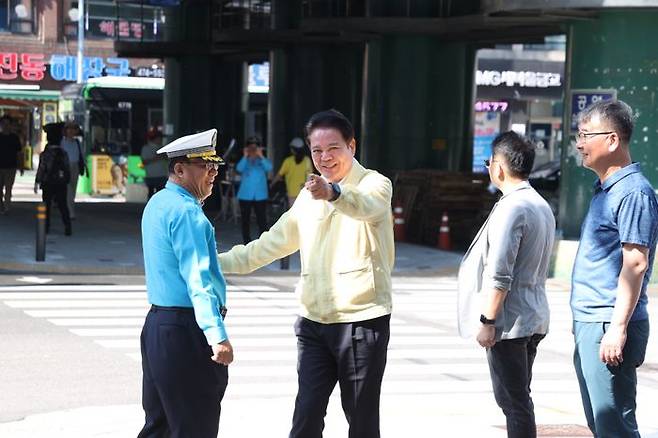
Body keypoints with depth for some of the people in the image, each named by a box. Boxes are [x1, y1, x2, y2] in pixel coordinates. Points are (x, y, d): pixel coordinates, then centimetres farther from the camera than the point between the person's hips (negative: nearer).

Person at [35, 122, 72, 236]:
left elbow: (41, 169, -9)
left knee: (46, 205, 12)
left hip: (47, 184, -2)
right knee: (63, 205, 4)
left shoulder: (44, 154, -10)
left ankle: (46, 226, 14)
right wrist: (67, 180, 15)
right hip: (61, 184, 2)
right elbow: (68, 170, 4)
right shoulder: (64, 154, -1)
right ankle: (67, 227, -5)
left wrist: (37, 183, -2)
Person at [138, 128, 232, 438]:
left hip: (157, 323, 10)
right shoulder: (187, 213, -16)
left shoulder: (157, 204, 13)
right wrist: (217, 335, -32)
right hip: (186, 330, -10)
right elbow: (198, 279, -25)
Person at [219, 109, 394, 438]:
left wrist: (333, 194, -54)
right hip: (313, 323, 6)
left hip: (362, 322, -5)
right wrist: (220, 262, 18)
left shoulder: (375, 184, -8)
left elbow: (367, 205, -32)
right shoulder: (309, 195, 14)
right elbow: (274, 241, 23)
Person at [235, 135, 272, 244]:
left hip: (260, 195, -1)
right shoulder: (244, 161, 7)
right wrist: (245, 156, -17)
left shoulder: (263, 161, 7)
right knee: (245, 220, 6)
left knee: (261, 219, -7)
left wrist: (260, 156, -18)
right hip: (245, 195, 1)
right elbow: (239, 169, -14)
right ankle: (247, 243, 15)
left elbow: (269, 168, -14)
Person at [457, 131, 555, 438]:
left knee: (513, 401, -4)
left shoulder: (511, 208, -17)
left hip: (509, 321, -9)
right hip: (534, 319, 9)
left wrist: (487, 321, -16)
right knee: (519, 398, 16)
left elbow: (499, 275, -22)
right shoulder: (542, 206, 13)